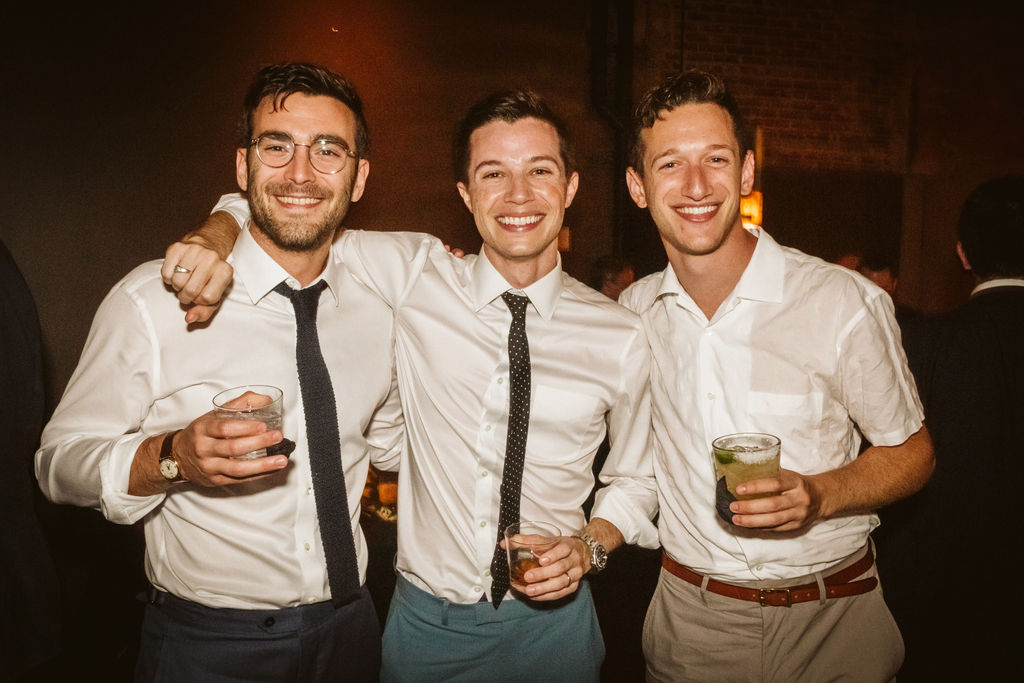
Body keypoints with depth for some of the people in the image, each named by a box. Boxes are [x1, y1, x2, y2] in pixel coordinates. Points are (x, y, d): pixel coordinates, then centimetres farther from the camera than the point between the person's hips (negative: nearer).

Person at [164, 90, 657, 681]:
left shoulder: (620, 337, -7)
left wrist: (589, 547, -11)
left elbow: (634, 478, 6)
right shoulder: (415, 276, -8)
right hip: (426, 618, 1)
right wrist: (213, 241, -19)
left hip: (549, 621, 0)